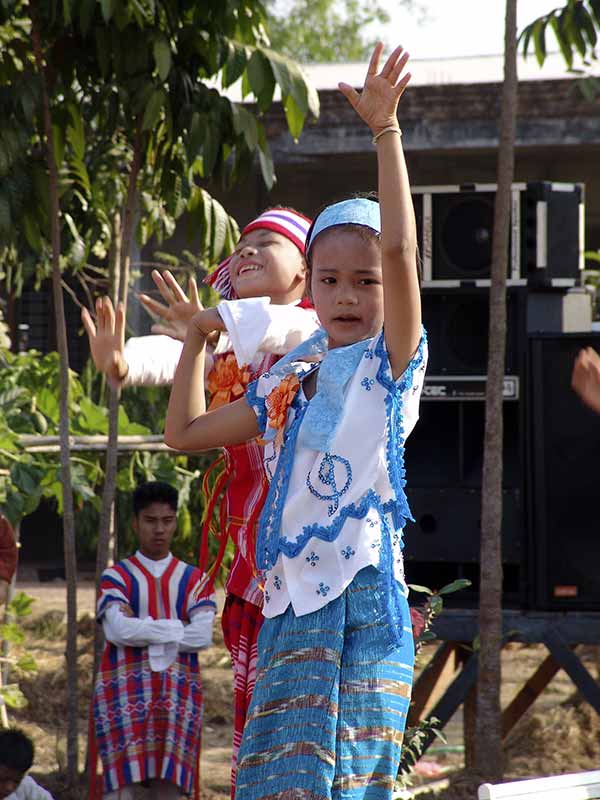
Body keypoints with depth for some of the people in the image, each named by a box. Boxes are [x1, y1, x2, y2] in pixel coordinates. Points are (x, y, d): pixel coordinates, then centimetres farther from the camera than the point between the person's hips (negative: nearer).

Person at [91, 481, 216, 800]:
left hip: (178, 696, 2)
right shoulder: (116, 577, 7)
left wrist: (142, 631, -6)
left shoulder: (193, 579, 13)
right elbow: (119, 630, -10)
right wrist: (175, 629, -5)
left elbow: (203, 636, -3)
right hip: (125, 694, -2)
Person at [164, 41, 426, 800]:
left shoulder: (389, 363, 0)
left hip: (360, 598, -6)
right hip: (290, 602, 6)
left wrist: (385, 130, -20)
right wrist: (197, 338, 26)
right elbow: (185, 432, 26)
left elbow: (399, 246, -15)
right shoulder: (284, 383, 17)